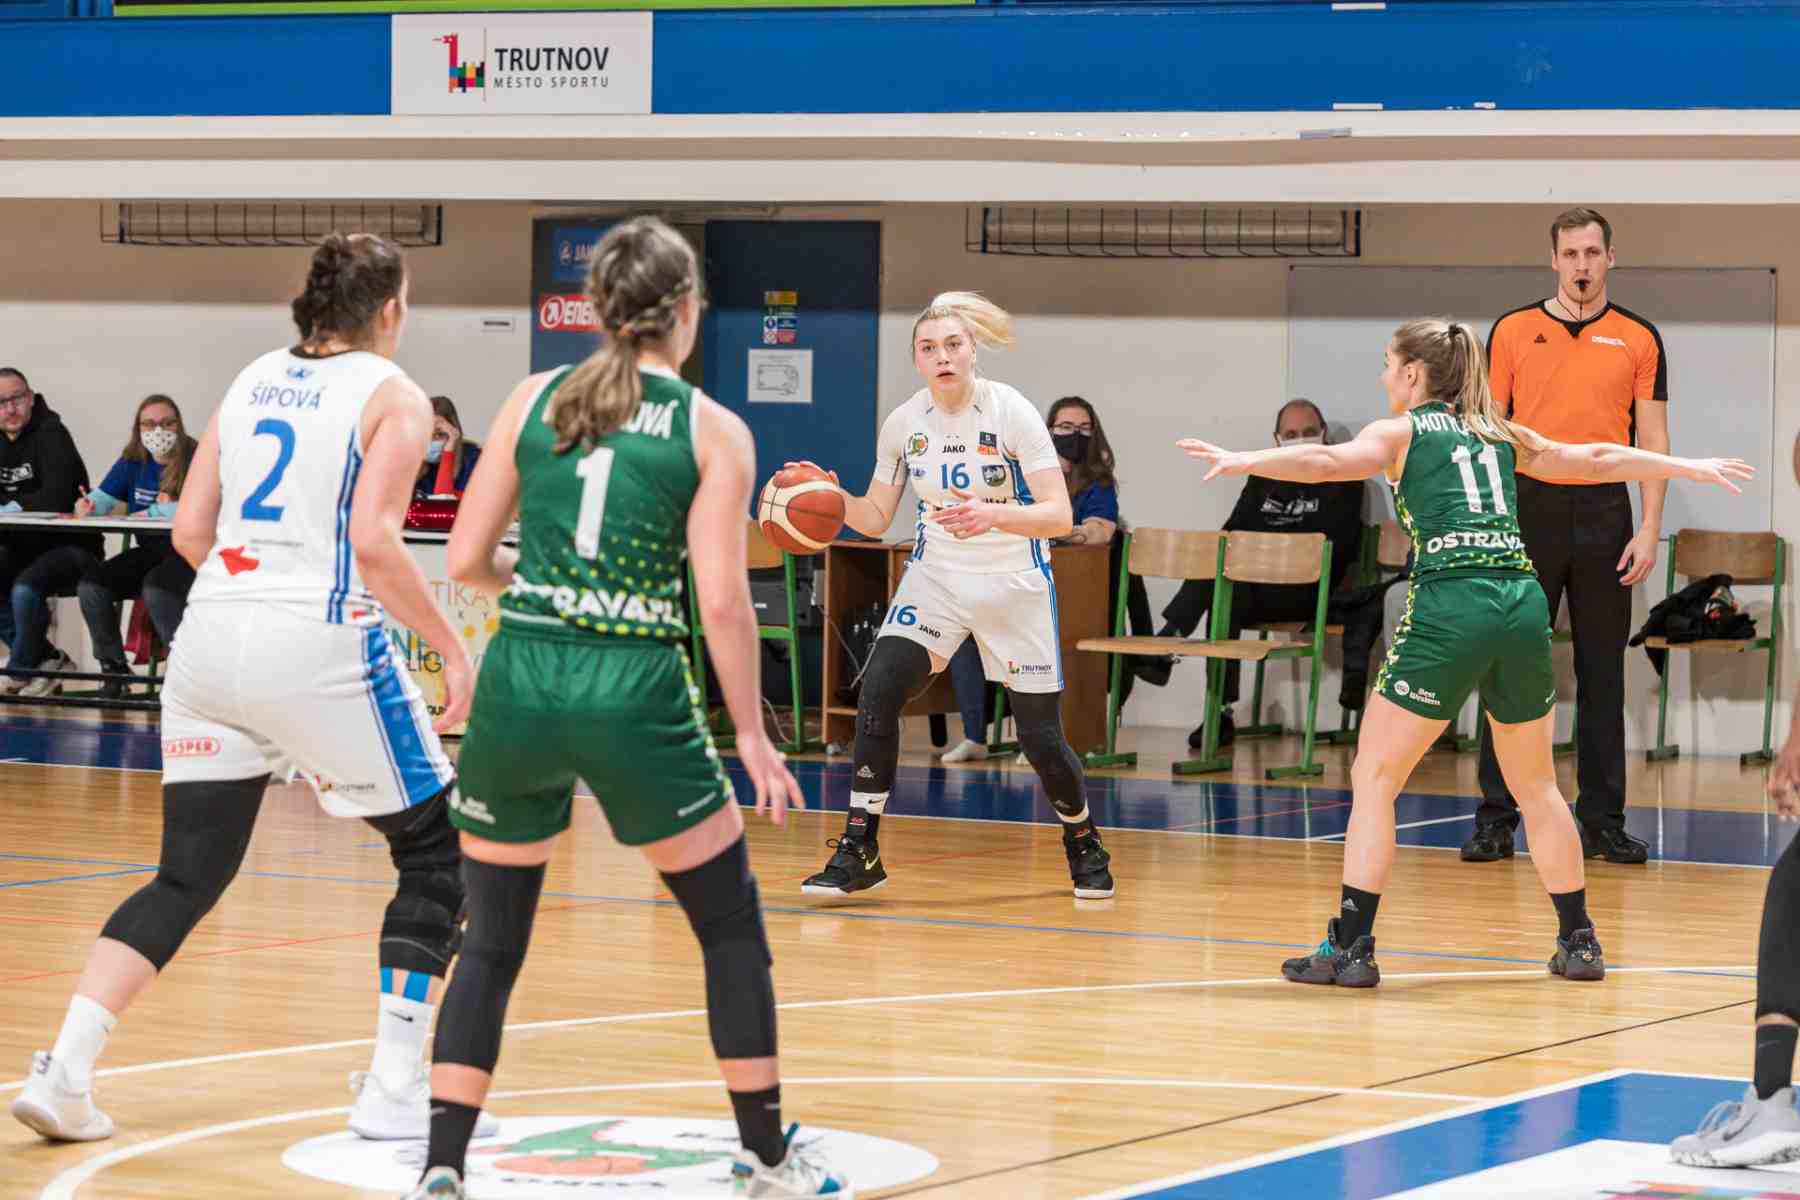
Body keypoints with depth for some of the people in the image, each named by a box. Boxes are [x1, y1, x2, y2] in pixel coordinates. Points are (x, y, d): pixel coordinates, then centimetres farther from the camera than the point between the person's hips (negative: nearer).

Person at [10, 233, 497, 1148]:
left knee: (188, 874, 11)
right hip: (322, 647, -6)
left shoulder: (254, 378, 14)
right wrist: (452, 650, -7)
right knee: (436, 855, 12)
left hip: (210, 640, 6)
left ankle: (63, 1071, -4)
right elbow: (374, 544, -15)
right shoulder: (393, 398, -3)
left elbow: (190, 531, 12)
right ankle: (393, 1088, 7)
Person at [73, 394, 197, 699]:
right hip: (146, 553, 6)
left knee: (156, 590, -37)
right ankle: (114, 667, 2)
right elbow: (103, 497, 9)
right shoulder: (132, 463, 12)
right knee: (90, 585, -15)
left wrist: (152, 513, -18)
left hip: (186, 554, -6)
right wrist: (88, 505, -16)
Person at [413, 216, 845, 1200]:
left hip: (519, 685, 3)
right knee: (732, 925, 17)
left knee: (491, 944, 15)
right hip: (634, 694, -3)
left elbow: (466, 558, 7)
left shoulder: (533, 399, 7)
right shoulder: (713, 432, 0)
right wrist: (750, 734, 3)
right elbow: (722, 602, -7)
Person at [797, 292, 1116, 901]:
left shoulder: (1011, 412, -16)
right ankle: (859, 853, -12)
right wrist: (835, 498, -14)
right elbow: (875, 518, 7)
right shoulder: (903, 423, -4)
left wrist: (992, 514, -37)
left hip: (1014, 586, -3)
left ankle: (1084, 844, 28)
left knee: (1040, 736, -1)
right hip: (935, 577, 3)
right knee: (878, 692, -19)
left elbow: (1059, 515, -20)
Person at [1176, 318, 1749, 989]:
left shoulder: (1401, 433, 9)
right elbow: (1597, 461, 33)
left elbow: (1327, 463, -10)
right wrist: (1692, 468, 45)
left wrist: (1242, 461, -20)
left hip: (1451, 605, -5)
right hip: (1522, 601, 5)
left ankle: (1350, 947, -6)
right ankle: (1579, 943, 24)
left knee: (1373, 779, 2)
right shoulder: (1499, 435, 24)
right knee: (1536, 787, 20)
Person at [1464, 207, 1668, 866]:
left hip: (1604, 512, 0)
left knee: (1602, 674, 4)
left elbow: (1652, 440, 4)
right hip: (1530, 508, 0)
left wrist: (1649, 530, -4)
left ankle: (1602, 820, 9)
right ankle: (1496, 819, 3)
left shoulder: (1639, 339, 5)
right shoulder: (1514, 331, 5)